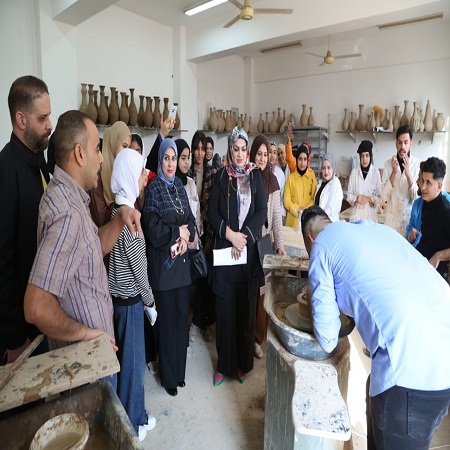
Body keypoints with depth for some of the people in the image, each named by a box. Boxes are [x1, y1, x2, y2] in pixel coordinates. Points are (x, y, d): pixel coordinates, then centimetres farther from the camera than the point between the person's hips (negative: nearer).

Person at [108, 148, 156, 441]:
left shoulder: (120, 209, 6)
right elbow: (137, 263, -18)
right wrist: (149, 297, -5)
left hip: (125, 294, 9)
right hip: (129, 298, -9)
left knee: (134, 359, 21)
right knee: (132, 361, 9)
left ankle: (138, 415, 40)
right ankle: (131, 425, 30)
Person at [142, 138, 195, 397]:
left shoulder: (180, 186, 11)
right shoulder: (153, 189, -7)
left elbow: (191, 220, 10)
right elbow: (153, 230, -16)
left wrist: (186, 236, -9)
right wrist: (179, 232, -8)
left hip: (182, 261, 5)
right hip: (162, 262, -5)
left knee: (181, 316, 13)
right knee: (166, 320, 6)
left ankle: (180, 371, 31)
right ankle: (168, 376, 24)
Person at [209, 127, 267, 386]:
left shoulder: (256, 176, 6)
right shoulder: (221, 177, 6)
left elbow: (262, 211, -2)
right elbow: (213, 213, 0)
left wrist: (244, 237, -13)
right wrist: (229, 234, -14)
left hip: (250, 250, 0)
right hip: (225, 250, 0)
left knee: (246, 308, 7)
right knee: (225, 308, 5)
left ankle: (244, 362, 23)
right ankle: (225, 364, 19)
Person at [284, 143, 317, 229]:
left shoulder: (312, 176, 4)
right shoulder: (291, 177, 2)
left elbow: (314, 199, 4)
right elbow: (286, 200, 0)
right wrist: (298, 209, -13)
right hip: (293, 220, 0)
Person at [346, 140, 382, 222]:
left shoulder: (376, 173, -2)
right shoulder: (354, 172, 1)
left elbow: (380, 198, 2)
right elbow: (349, 195, 5)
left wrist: (369, 199, -15)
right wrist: (356, 198, -14)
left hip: (370, 214, -1)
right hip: (356, 213, 1)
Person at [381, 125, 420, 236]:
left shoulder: (418, 164, -8)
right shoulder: (388, 163, -4)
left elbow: (417, 197, -12)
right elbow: (384, 196, -9)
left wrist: (408, 175, -25)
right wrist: (394, 172, -20)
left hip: (410, 217, -1)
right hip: (392, 217, 1)